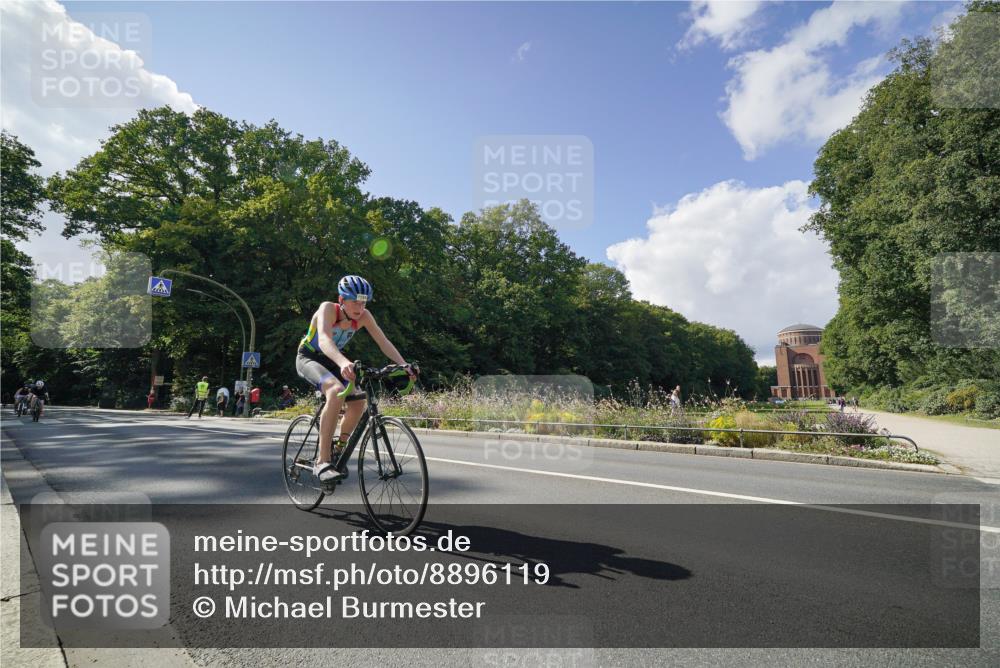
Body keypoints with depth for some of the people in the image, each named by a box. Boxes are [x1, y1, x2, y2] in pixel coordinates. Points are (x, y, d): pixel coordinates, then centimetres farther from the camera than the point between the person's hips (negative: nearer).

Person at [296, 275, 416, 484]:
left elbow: (383, 342, -19)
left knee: (358, 402, -13)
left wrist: (404, 364, -36)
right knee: (336, 391, -34)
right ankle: (322, 462, -31)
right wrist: (344, 363, -65)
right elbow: (324, 340, -46)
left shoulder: (364, 316, -15)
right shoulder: (328, 308, -29)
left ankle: (339, 450, 11)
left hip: (332, 361, 6)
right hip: (308, 358, -6)